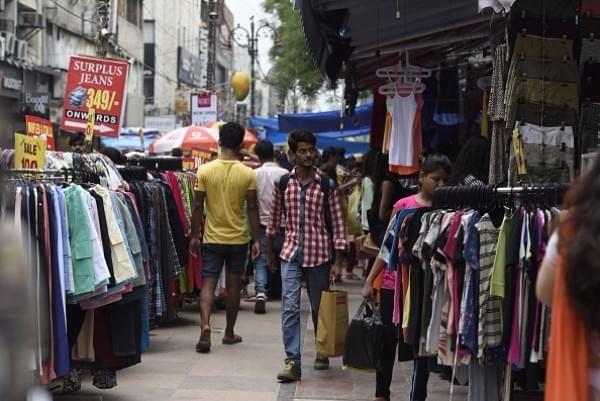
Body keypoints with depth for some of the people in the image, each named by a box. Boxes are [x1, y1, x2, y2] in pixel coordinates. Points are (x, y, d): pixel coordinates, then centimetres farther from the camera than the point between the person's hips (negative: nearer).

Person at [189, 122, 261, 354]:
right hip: (238, 239, 0)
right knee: (233, 285, 12)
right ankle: (229, 333, 23)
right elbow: (252, 208, -5)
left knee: (208, 283, 3)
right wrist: (257, 240, 2)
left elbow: (198, 206, -3)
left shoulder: (205, 171, -6)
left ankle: (205, 326, -18)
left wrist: (194, 235, 6)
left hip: (212, 238, 0)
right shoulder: (248, 174, -6)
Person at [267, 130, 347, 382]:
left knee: (319, 308, 11)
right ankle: (293, 362, -7)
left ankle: (322, 352, 33)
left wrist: (337, 262, -7)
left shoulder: (327, 186, -5)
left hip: (319, 255, -1)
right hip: (291, 254, 1)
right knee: (290, 307, -9)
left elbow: (338, 224, -3)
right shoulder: (283, 184, 1)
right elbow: (275, 219, 13)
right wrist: (270, 252, 17)